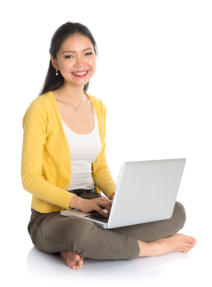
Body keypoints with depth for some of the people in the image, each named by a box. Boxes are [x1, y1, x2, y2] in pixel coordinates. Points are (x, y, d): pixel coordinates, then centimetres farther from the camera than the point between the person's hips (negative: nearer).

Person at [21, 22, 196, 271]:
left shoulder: (98, 107, 9)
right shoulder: (41, 109, -11)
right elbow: (30, 178, -12)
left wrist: (115, 195, -7)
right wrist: (78, 202, -23)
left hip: (93, 211, 6)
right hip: (51, 217, -6)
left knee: (176, 212, -10)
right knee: (79, 231, -42)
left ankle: (77, 248, -19)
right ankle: (150, 247, -13)